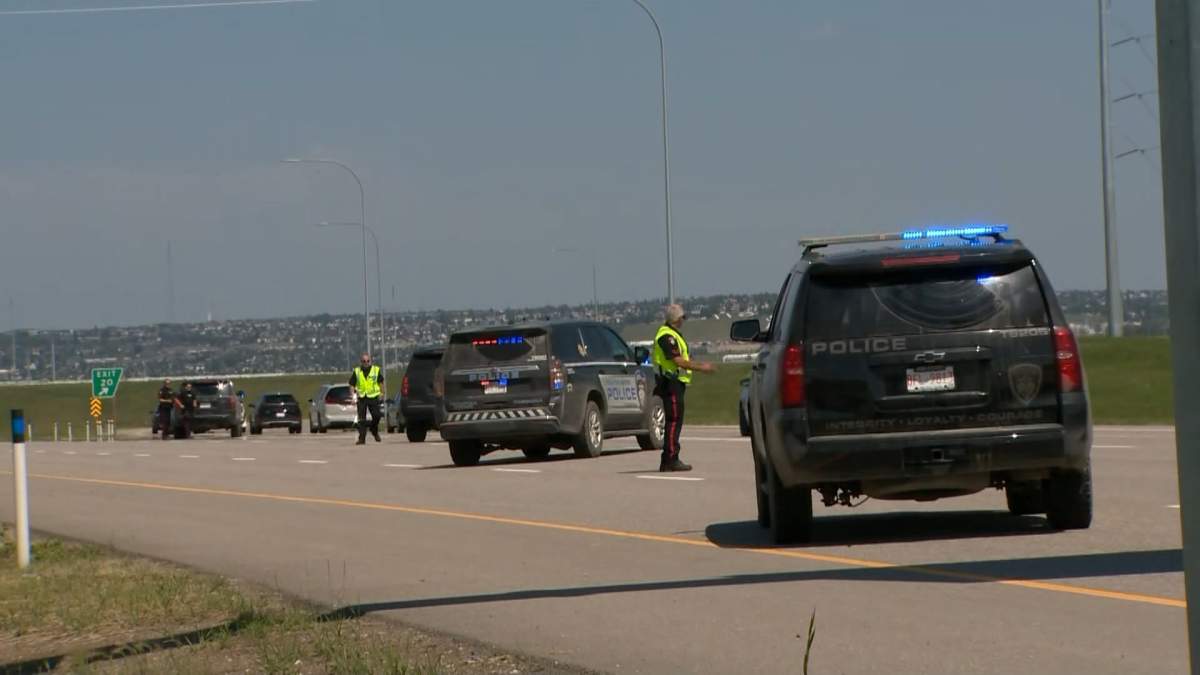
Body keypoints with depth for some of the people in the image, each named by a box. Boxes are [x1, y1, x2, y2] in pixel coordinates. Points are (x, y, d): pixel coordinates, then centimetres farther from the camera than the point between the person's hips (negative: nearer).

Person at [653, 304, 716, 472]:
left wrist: (700, 365, 20)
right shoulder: (667, 336, -14)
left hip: (675, 383, 11)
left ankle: (668, 461, 13)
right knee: (674, 420, -12)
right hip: (671, 382, -11)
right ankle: (671, 460, -13)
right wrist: (700, 367, -16)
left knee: (674, 421, 11)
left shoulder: (673, 335, 21)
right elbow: (678, 361, -20)